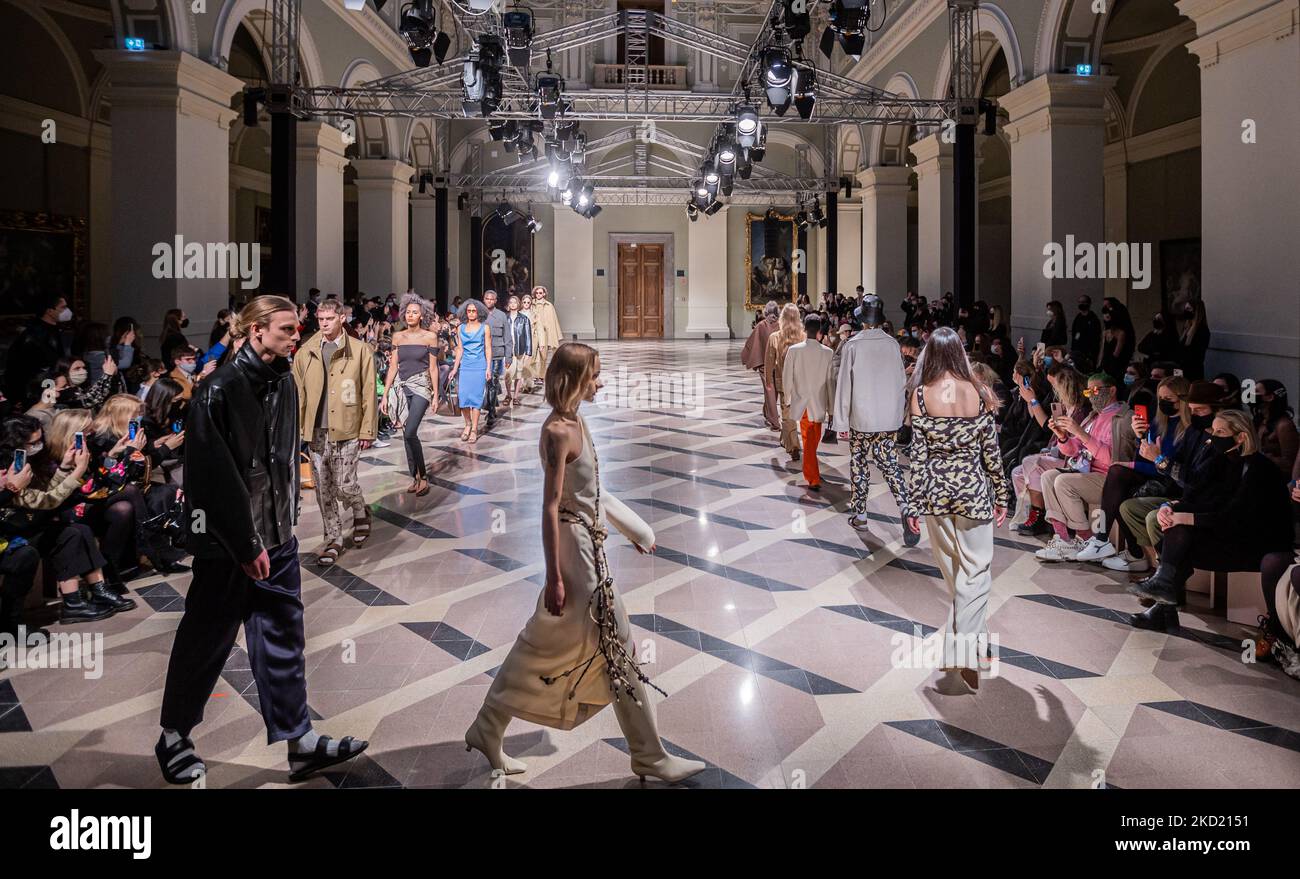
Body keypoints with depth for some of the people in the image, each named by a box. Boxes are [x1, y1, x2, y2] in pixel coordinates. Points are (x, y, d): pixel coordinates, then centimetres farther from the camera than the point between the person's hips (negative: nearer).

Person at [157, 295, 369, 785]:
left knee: (283, 638, 10)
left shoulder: (285, 384, 6)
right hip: (227, 543, -7)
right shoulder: (220, 390, -17)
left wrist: (287, 522, 12)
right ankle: (173, 738, 28)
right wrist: (247, 545, -18)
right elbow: (215, 476, -20)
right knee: (206, 640, 8)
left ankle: (300, 742, 17)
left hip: (277, 537, 7)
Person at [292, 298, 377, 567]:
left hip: (347, 431, -3)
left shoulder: (359, 350, -2)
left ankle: (360, 513, 28)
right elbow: (298, 394, 9)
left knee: (345, 486, -5)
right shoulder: (305, 353, 6)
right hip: (316, 432, 3)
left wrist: (368, 430, -5)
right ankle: (333, 540, 21)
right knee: (323, 490, 8)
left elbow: (369, 393, -2)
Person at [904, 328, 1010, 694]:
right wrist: (1002, 496, 9)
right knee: (976, 573, 4)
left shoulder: (920, 395, -7)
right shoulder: (978, 393, -5)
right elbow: (991, 451, -1)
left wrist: (914, 504, 0)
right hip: (973, 489, -1)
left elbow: (917, 453, -7)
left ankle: (966, 641, 34)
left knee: (952, 574, 18)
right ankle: (963, 658, -4)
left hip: (935, 491, 1)